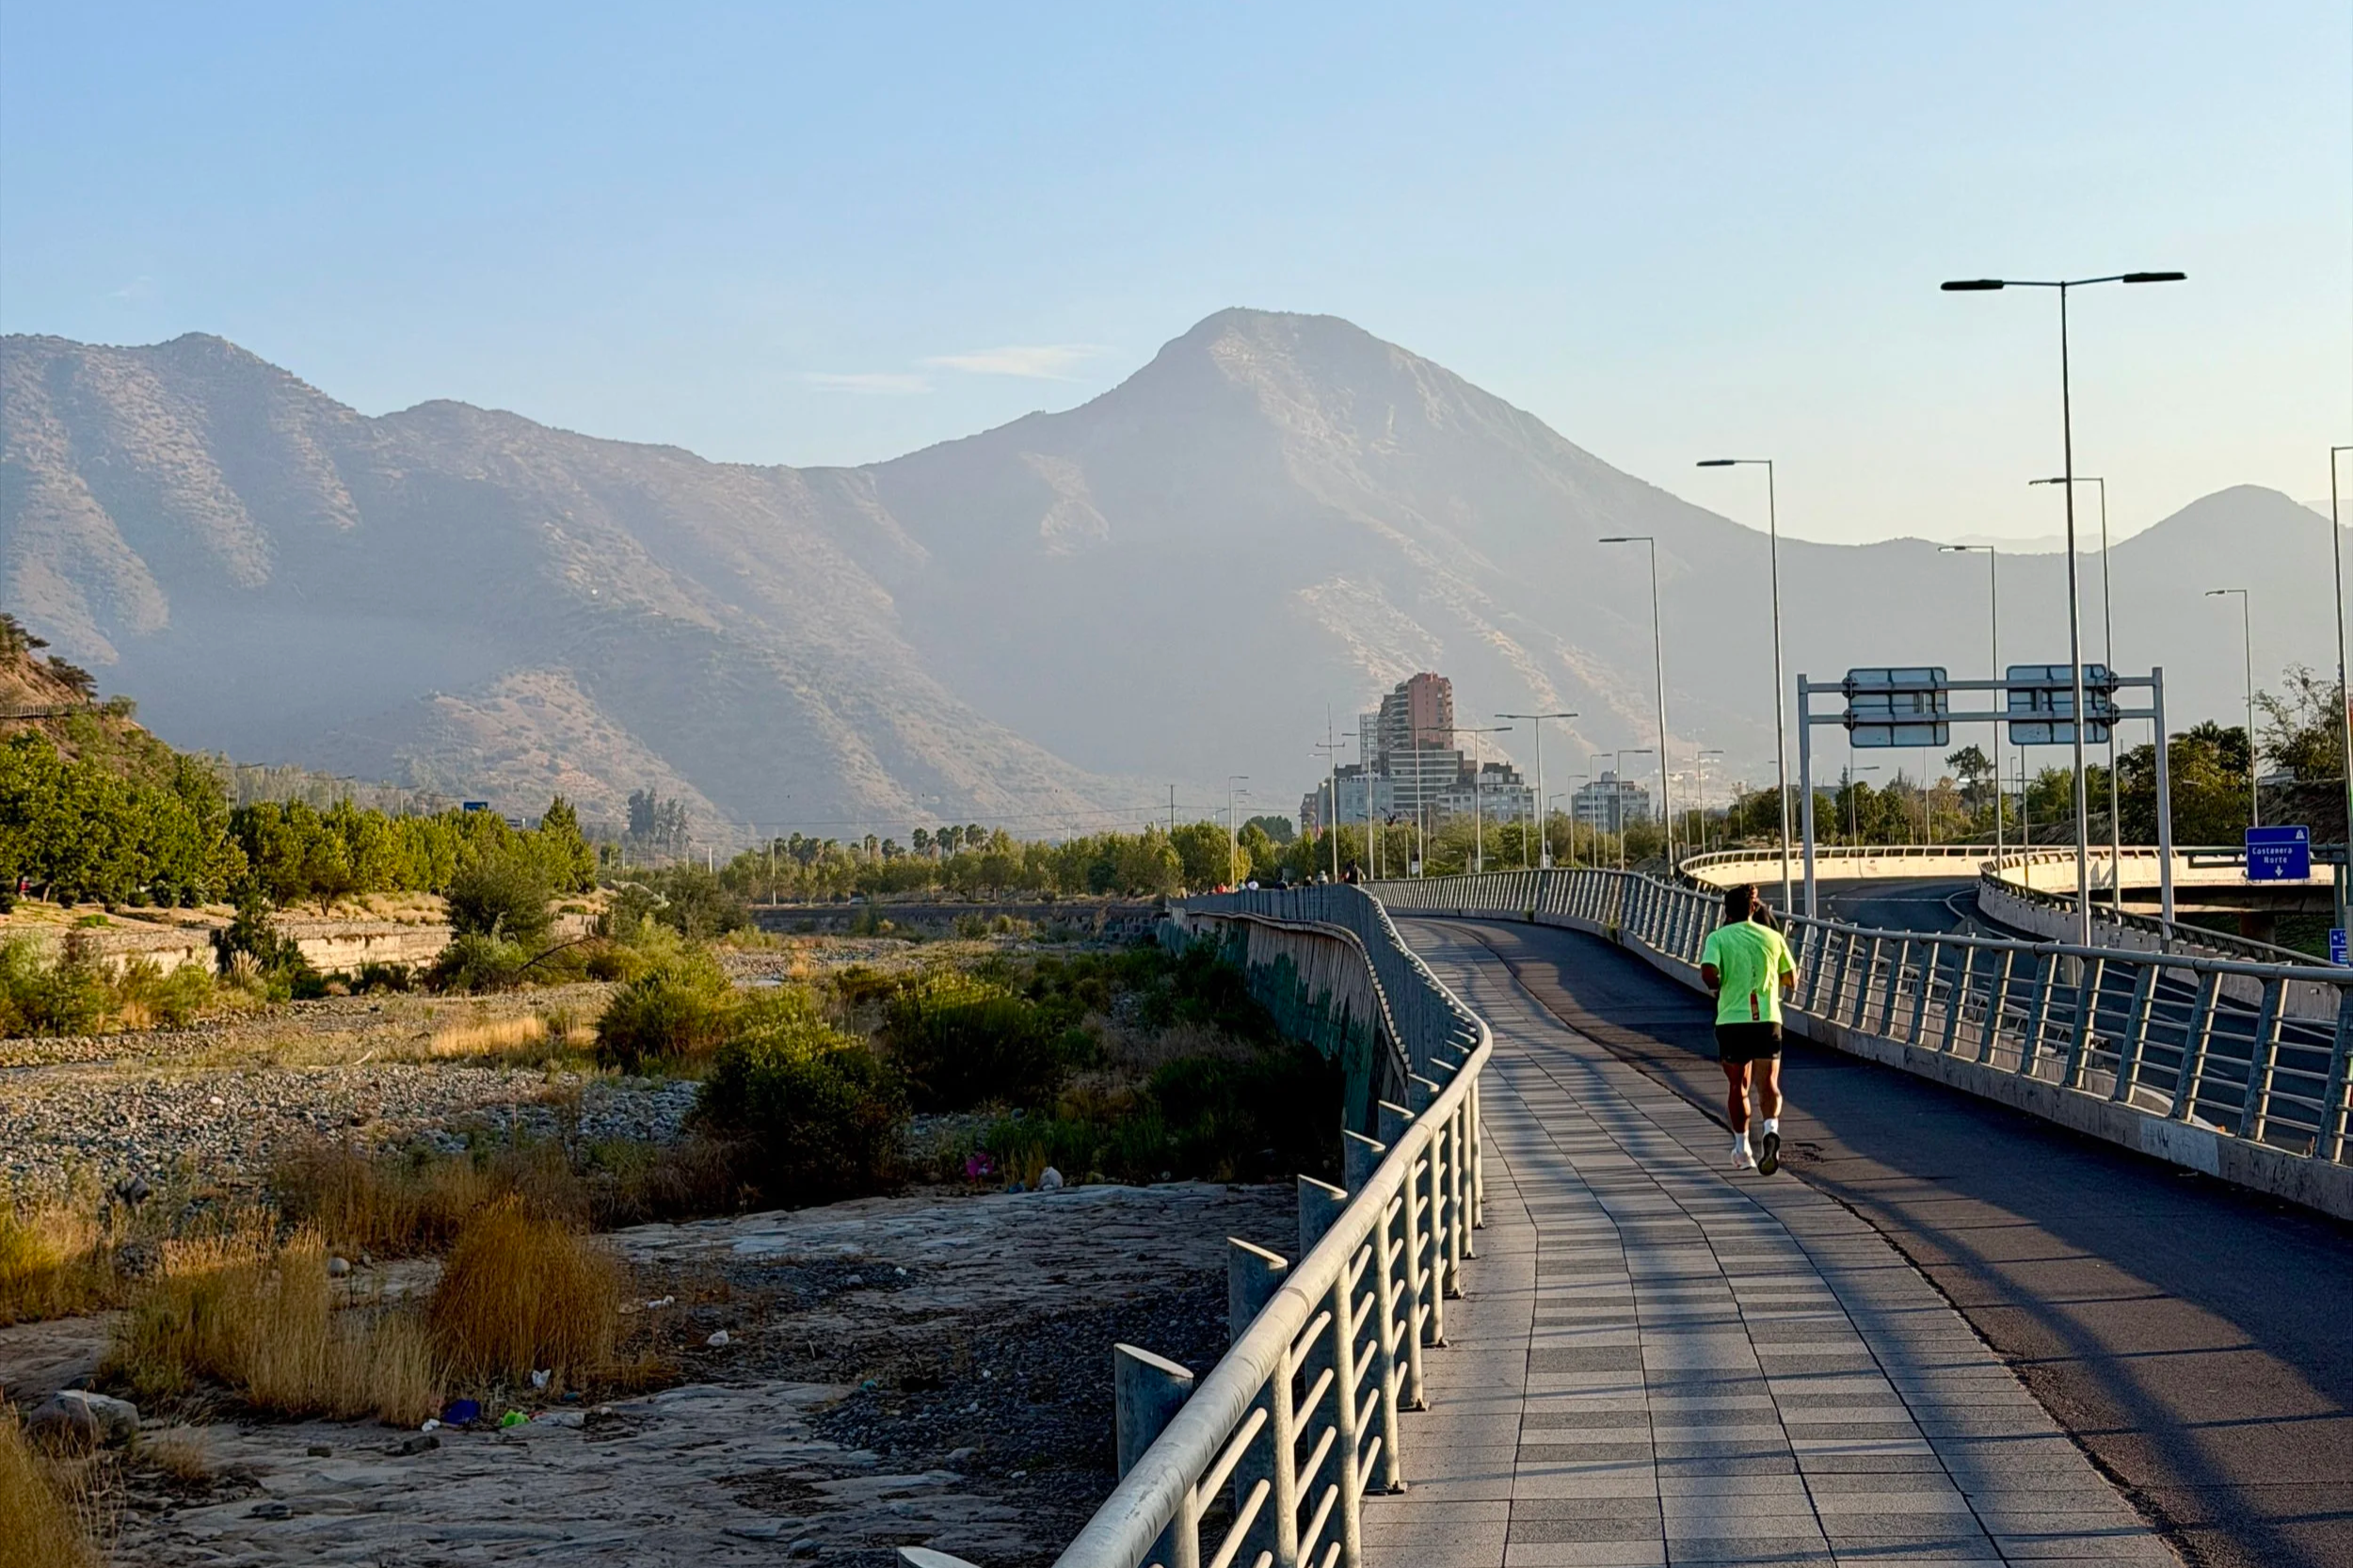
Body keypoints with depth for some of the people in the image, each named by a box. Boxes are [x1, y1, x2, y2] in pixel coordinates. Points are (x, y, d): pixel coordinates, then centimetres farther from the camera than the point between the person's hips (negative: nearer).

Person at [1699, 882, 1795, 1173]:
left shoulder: (1718, 937, 0)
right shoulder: (1772, 937, 6)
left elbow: (1708, 975, -15)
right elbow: (1792, 981, 11)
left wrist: (1720, 985, 6)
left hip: (1731, 1021, 0)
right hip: (1767, 1019, 0)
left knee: (1737, 1086, 14)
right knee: (1768, 1085, 0)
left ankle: (1742, 1149, 21)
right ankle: (1771, 1129, -28)